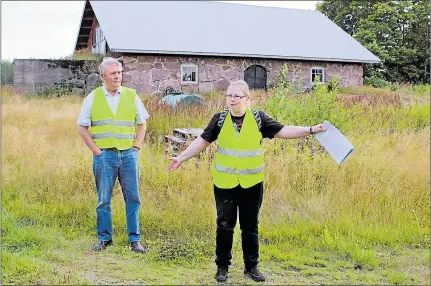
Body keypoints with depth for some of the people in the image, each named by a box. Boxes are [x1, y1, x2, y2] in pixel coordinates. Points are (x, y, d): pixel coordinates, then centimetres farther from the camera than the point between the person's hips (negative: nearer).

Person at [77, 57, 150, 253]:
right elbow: (82, 127, 5)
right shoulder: (93, 98, 3)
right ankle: (104, 238, 19)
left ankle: (135, 239, 12)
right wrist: (96, 150, -2)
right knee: (104, 199, 6)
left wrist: (136, 147, 2)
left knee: (133, 198, 3)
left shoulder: (131, 95, 7)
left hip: (129, 154, 1)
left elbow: (142, 123, 13)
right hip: (104, 155, -1)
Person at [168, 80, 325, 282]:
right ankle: (222, 266, 23)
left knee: (250, 226, 10)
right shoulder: (220, 119, -1)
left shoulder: (259, 118, -1)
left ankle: (251, 266, 25)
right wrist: (181, 158, -4)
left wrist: (311, 130, -9)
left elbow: (282, 131, -2)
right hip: (224, 183, 0)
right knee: (224, 226, 8)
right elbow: (202, 141, 2)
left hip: (251, 183, 0)